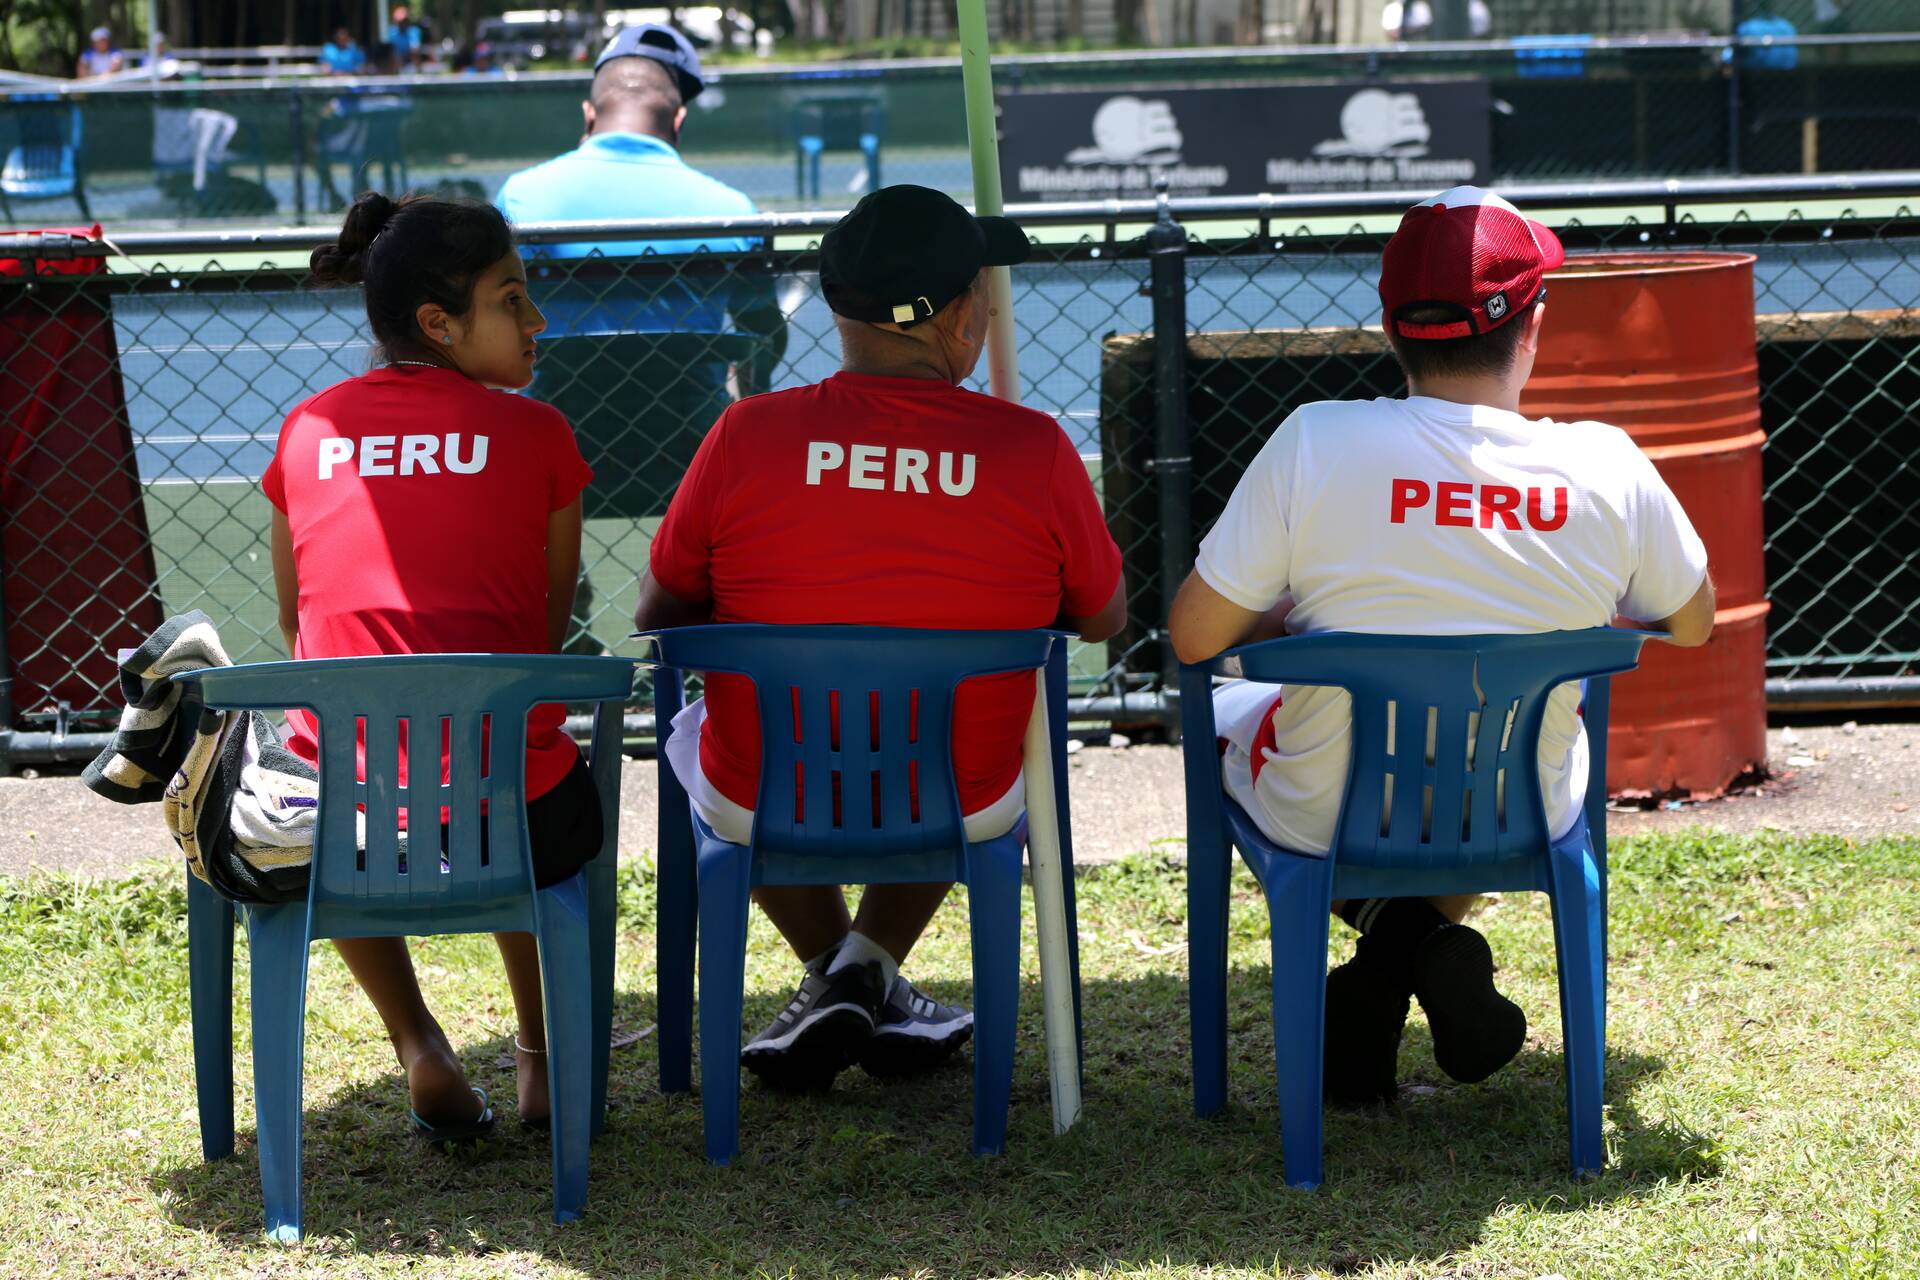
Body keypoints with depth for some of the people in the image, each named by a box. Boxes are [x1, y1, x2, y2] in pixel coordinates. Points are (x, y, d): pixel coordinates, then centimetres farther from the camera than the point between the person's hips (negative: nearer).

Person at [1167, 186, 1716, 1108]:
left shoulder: (1315, 443, -22)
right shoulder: (1605, 468, -16)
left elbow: (1193, 637, -15)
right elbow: (1692, 624, 2)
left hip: (1327, 819, -1)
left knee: (1227, 709, 33)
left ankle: (1392, 939, 13)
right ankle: (1434, 943, 14)